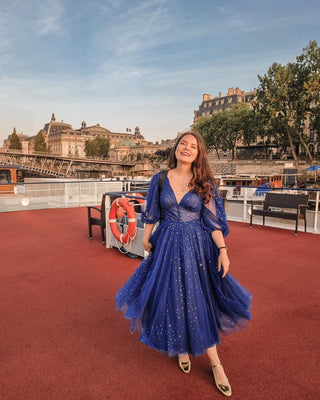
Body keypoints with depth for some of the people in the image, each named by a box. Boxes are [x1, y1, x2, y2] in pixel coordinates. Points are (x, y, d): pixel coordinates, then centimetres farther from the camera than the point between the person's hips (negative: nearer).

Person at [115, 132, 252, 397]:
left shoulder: (205, 183, -4)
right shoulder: (160, 179, 0)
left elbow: (213, 221, -4)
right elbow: (152, 213, 8)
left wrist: (223, 250, -11)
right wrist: (147, 240, 8)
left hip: (197, 248, -1)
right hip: (167, 246, 1)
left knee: (200, 300, 6)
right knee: (171, 298, 10)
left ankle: (215, 363, 25)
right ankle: (182, 348, 38)